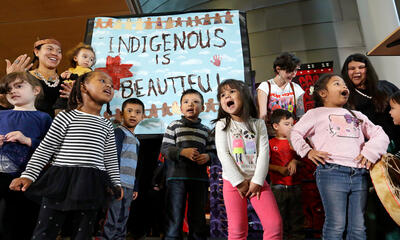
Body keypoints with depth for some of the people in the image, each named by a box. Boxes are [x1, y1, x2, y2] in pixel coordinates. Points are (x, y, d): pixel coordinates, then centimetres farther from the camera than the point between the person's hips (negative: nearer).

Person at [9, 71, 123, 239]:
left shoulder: (106, 125, 12)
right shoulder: (67, 116, 1)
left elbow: (110, 158, 14)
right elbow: (45, 149, 2)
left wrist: (116, 183, 12)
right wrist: (28, 175, -5)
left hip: (91, 187, 3)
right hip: (61, 181, -3)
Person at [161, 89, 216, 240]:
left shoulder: (205, 130, 14)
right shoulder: (174, 126, 5)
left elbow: (212, 151, 14)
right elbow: (164, 148, -2)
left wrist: (207, 156, -9)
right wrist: (183, 152, -16)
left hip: (199, 178, 3)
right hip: (177, 176, -3)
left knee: (198, 217, 12)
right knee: (174, 217, 3)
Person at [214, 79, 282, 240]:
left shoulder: (258, 124, 6)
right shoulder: (222, 125, 3)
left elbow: (264, 153, -1)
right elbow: (223, 155, -6)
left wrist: (257, 181, -11)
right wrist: (239, 182, -11)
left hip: (256, 180, 2)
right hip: (233, 181, -1)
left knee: (275, 224, -7)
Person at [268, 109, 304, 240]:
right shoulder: (271, 143, -3)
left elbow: (301, 160, 14)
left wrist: (295, 162, -6)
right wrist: (279, 169, -18)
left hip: (295, 185, 4)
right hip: (278, 186, -3)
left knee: (297, 216, 12)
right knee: (280, 216, 7)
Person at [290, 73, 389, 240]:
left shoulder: (357, 116, 27)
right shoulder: (316, 114, 13)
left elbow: (380, 135, 21)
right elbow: (295, 133, 6)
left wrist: (372, 150, 2)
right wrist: (308, 151, -9)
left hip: (359, 173, 5)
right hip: (331, 171, -4)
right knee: (336, 225, -5)